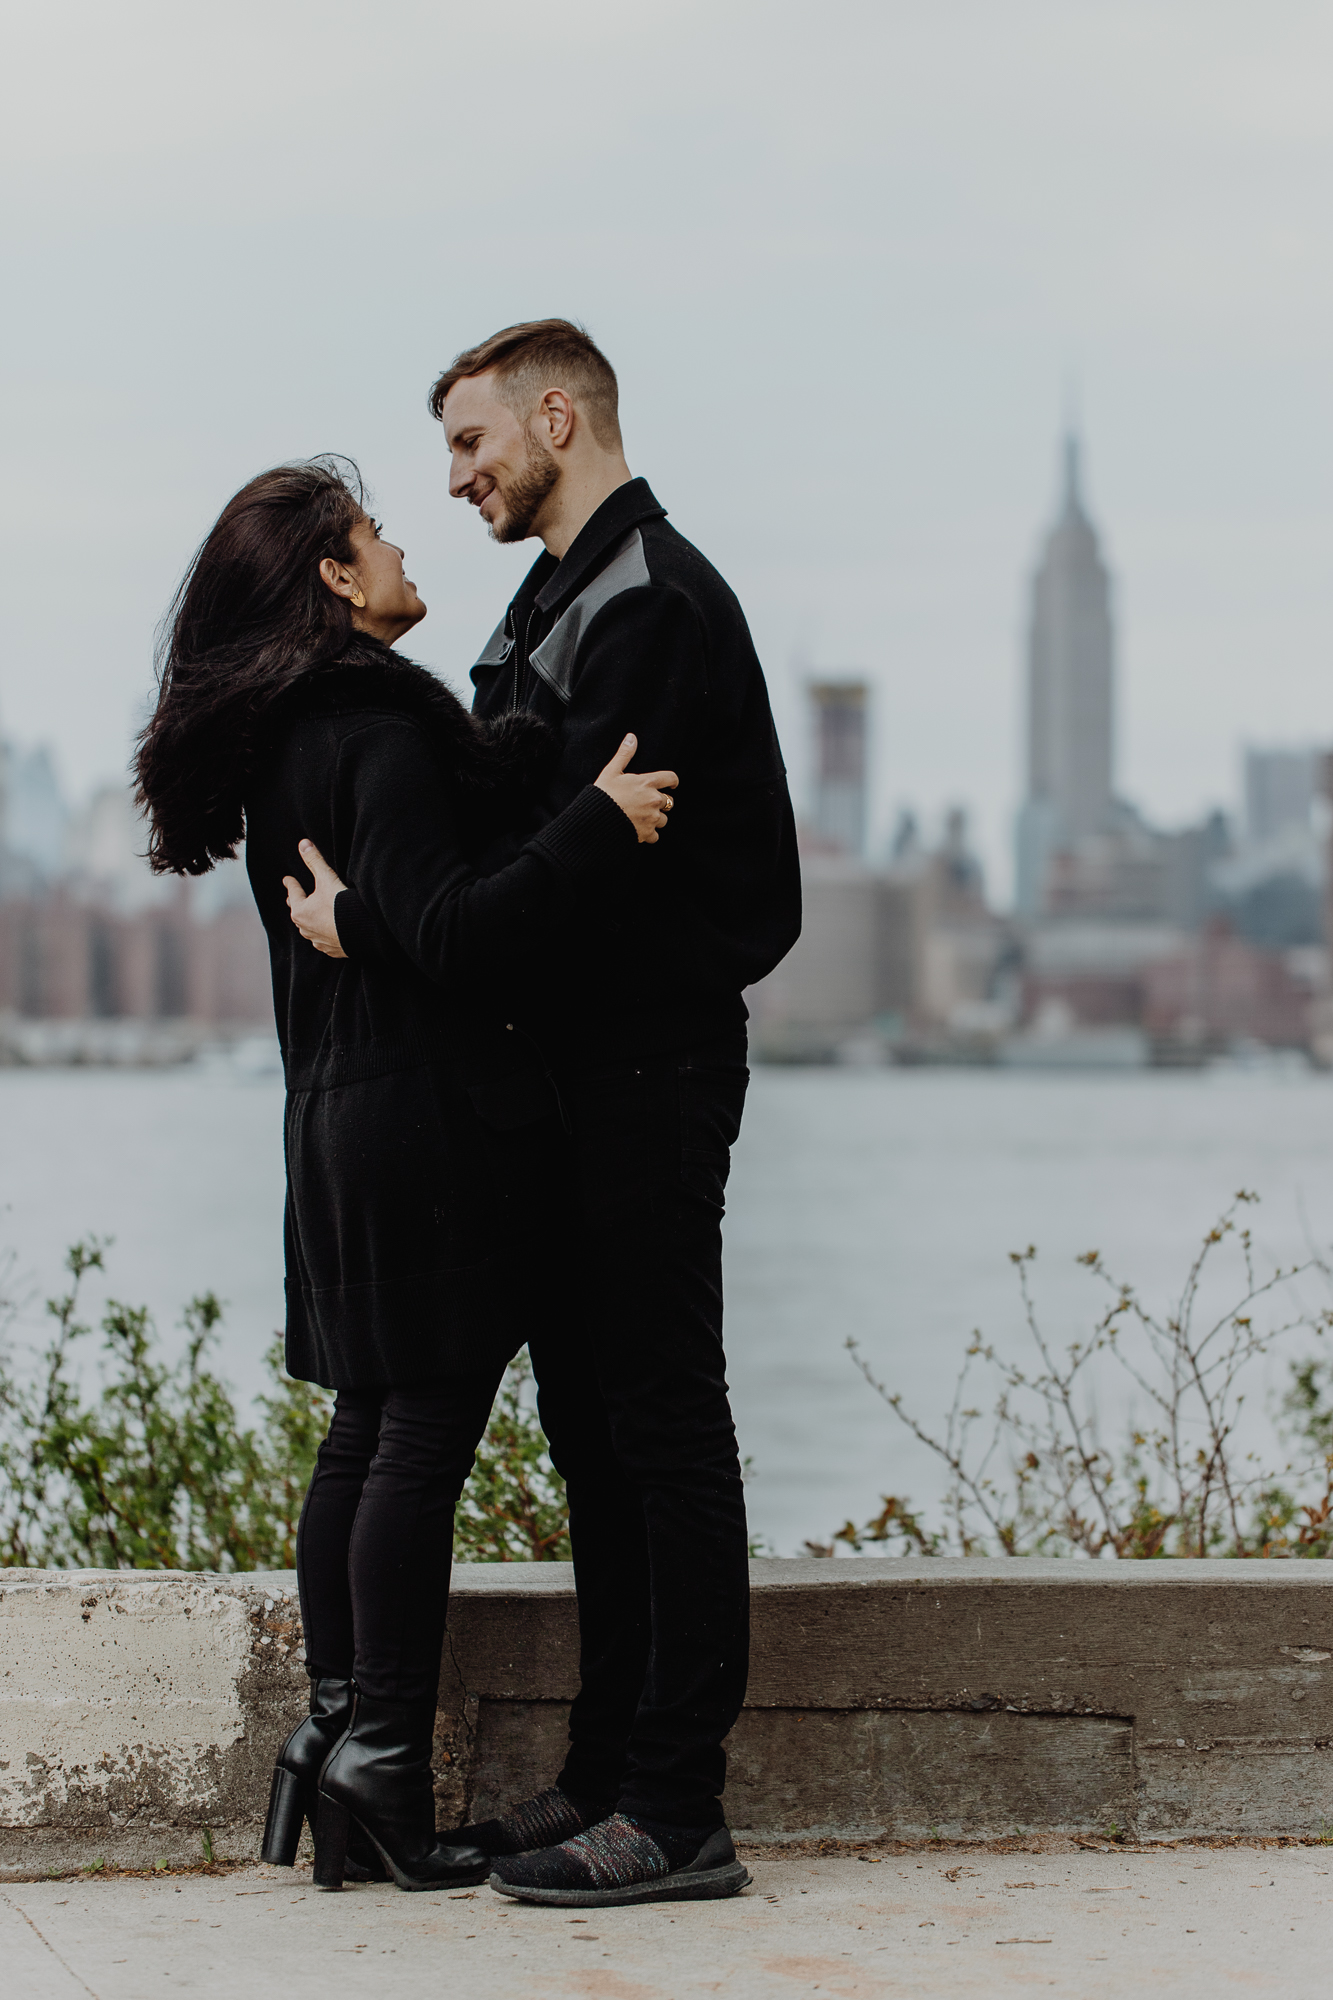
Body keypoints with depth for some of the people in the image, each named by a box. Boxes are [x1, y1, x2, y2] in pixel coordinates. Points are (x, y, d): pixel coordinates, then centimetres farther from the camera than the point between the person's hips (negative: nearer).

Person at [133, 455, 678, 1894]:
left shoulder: (277, 737, 14)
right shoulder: (382, 727, -15)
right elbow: (446, 934, -23)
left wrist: (558, 751, 7)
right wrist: (598, 828, -25)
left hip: (338, 1117, 9)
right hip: (428, 1119, -9)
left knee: (368, 1433, 12)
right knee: (426, 1436, -5)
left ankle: (331, 1729, 15)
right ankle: (383, 1756, -3)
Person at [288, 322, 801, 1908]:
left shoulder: (652, 602, -13)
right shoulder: (558, 604, 20)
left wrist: (366, 921, -16)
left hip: (650, 1069, -10)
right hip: (573, 1065, 10)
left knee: (664, 1423, -8)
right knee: (593, 1423, 12)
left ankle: (677, 1811, -6)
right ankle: (608, 1775, 18)